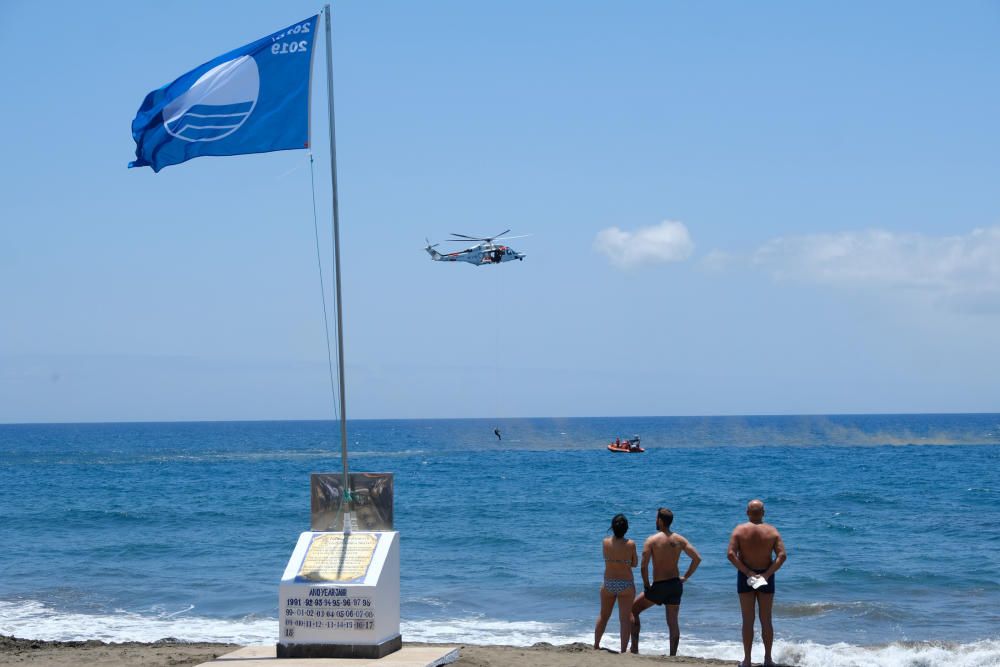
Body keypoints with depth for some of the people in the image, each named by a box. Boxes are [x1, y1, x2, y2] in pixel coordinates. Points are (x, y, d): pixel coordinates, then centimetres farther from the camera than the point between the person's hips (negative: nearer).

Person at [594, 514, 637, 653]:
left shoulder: (606, 542, -8)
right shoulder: (630, 544, -14)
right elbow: (635, 563, -2)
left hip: (608, 584, 3)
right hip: (626, 585, -3)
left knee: (603, 616, 19)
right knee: (625, 619, 4)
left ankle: (596, 646, 29)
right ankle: (623, 650, 1)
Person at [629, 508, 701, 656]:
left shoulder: (652, 540, -9)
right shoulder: (679, 539, 4)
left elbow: (644, 565, -17)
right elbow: (698, 558, 2)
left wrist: (646, 585, -6)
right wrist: (685, 577, 8)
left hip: (659, 586, -4)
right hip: (676, 584, 4)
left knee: (633, 609, 12)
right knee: (673, 623, 11)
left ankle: (634, 648, 7)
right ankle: (673, 656, 8)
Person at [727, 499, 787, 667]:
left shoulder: (739, 530, -6)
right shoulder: (772, 531, -3)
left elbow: (731, 554, -16)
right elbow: (782, 556, -13)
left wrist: (748, 572, -15)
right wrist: (767, 574, -14)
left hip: (745, 577, -1)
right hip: (766, 577, 1)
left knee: (748, 621, 6)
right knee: (766, 620, 10)